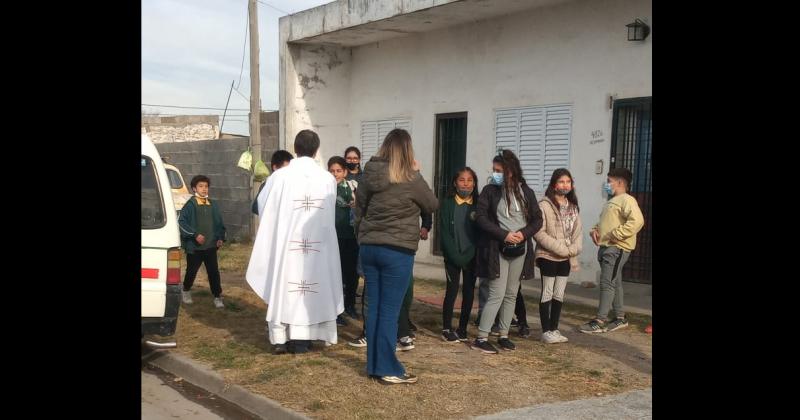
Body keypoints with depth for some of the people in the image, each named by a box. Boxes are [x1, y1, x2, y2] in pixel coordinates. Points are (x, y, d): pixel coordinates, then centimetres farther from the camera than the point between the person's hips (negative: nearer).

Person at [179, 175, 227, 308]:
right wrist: (195, 235, -18)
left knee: (214, 272, 0)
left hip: (211, 246, 3)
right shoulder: (190, 205, -7)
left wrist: (220, 238, 3)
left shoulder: (213, 205, 7)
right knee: (191, 271, 11)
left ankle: (217, 297, 9)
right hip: (194, 247, -3)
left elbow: (219, 222, 15)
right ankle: (186, 291, 34)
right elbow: (181, 222, -13)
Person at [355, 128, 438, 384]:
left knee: (374, 308, 11)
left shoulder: (369, 175, 3)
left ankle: (374, 365, 18)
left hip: (369, 247, 5)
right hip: (398, 251, -5)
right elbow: (432, 205, 4)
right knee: (390, 311, -1)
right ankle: (388, 370, 4)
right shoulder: (411, 179, -11)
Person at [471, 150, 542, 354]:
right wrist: (504, 235, -17)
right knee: (497, 294, -8)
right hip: (497, 249, -4)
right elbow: (481, 218, -8)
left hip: (520, 249, 4)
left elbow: (537, 219, 7)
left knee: (511, 295, 10)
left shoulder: (526, 192, 4)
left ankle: (503, 336, 20)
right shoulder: (489, 191, -3)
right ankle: (481, 338, -2)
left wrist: (524, 233, -12)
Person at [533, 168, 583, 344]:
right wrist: (560, 248, -18)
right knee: (547, 294, 1)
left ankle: (554, 329, 19)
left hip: (566, 259, 6)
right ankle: (546, 331, 7)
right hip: (548, 257, -6)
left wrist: (574, 249, -10)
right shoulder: (544, 205, -12)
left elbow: (578, 231, 9)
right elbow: (539, 232, -17)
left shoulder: (573, 206, 10)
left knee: (559, 295, 11)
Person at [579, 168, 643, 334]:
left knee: (607, 283, -11)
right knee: (614, 283, 14)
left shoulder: (627, 200, -11)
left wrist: (613, 235, -22)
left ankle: (600, 321, -11)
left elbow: (637, 221, -25)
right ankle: (620, 318, 22)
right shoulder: (611, 202, 21)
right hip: (606, 247, 10)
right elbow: (603, 222, 31)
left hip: (617, 249, -10)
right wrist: (595, 230, 8)